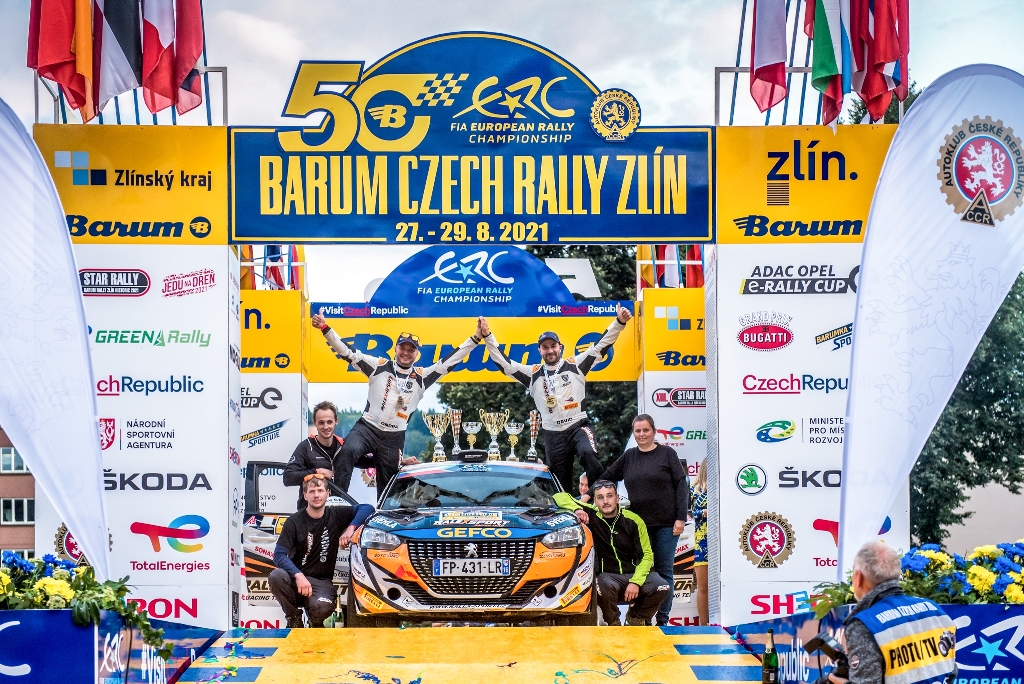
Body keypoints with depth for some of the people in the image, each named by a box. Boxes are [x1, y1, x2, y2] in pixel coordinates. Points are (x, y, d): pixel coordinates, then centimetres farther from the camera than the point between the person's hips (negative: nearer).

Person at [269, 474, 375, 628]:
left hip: (322, 581, 0)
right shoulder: (294, 522, -3)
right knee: (276, 576, -34)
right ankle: (294, 617, -6)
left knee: (322, 608, -34)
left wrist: (351, 527, -15)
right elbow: (279, 555, -12)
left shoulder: (336, 515, 4)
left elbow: (367, 508, 2)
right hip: (296, 576, 0)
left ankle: (315, 622, 7)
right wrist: (298, 575, -28)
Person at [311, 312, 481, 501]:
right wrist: (325, 328, -12)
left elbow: (449, 361, 5)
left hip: (394, 438, 2)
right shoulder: (379, 366, 1)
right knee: (348, 451, -33)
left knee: (387, 486, 10)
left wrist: (476, 338, 0)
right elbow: (347, 352, -3)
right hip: (367, 427, -2)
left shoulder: (421, 377, 6)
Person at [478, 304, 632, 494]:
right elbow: (504, 363, 7)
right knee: (561, 483, 4)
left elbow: (600, 346, 0)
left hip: (579, 426, -2)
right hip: (553, 435, 3)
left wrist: (619, 322, -10)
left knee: (588, 455, -32)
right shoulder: (533, 374, 10)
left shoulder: (575, 365, 5)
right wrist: (488, 336, 1)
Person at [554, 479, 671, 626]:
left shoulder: (633, 520, 0)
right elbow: (560, 497, -3)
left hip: (634, 574, 2)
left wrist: (636, 581, -15)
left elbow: (646, 555, 0)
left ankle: (636, 617, 10)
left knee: (664, 588, -23)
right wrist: (577, 509, -22)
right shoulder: (591, 515, -2)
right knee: (605, 586, -37)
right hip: (607, 575, -2)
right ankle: (613, 622, -2)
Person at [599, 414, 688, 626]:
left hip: (666, 524, -3)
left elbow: (681, 485, -2)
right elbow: (605, 478, 14)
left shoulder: (667, 453, 1)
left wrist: (681, 517, -9)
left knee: (664, 570, 2)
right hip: (638, 523, 3)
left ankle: (663, 618, 8)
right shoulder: (628, 457, 9)